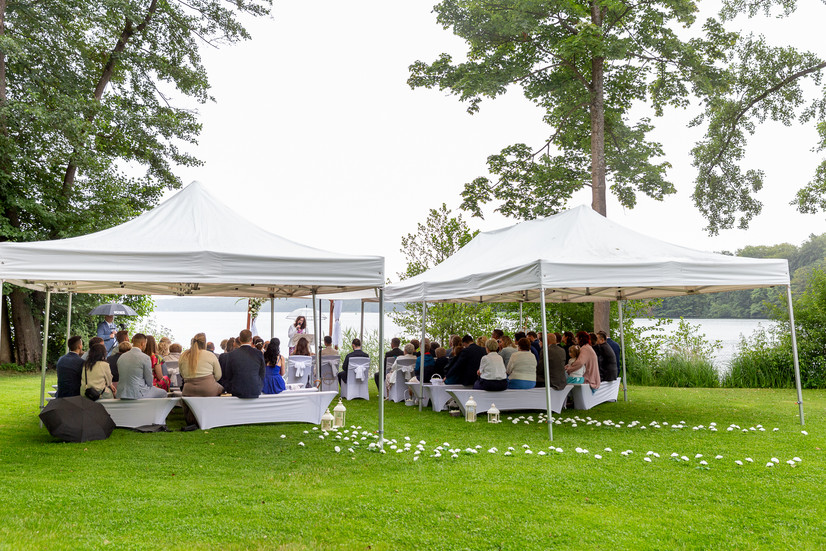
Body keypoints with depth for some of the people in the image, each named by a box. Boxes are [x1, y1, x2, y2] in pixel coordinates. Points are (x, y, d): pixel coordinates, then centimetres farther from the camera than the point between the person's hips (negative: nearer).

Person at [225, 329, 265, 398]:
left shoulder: (232, 354, -4)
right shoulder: (259, 354, -4)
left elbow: (229, 377, 4)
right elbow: (262, 375, 4)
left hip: (237, 392, 0)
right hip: (255, 392, 0)